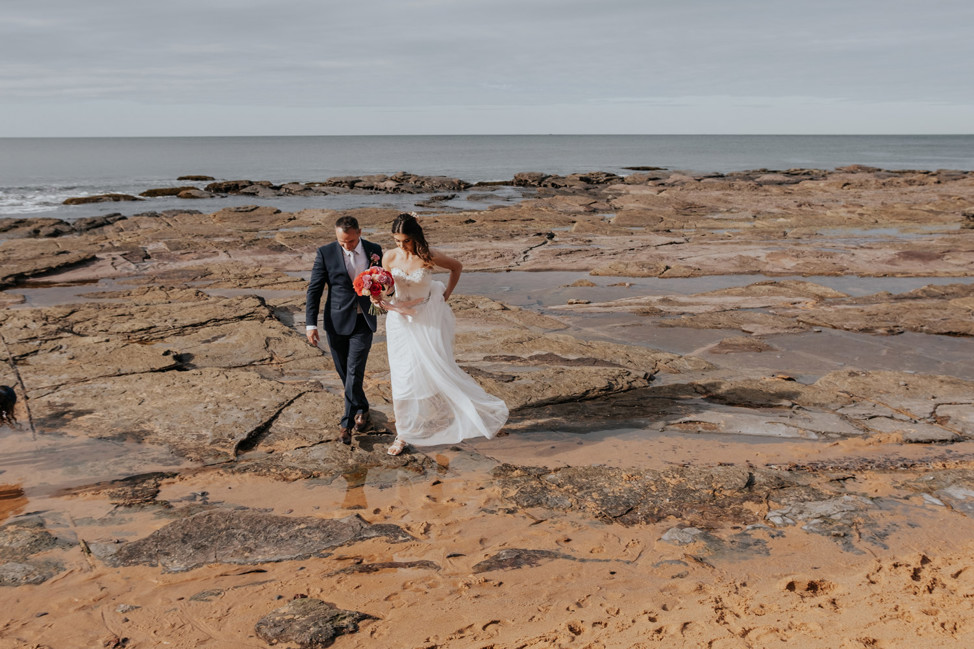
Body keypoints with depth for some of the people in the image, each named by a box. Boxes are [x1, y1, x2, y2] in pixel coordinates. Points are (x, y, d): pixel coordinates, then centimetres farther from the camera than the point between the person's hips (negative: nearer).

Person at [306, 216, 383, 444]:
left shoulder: (374, 251, -1)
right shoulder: (326, 253, -6)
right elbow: (314, 290, -3)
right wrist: (311, 324, -9)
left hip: (363, 322, 0)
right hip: (337, 322, 1)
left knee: (354, 372, -7)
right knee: (345, 373, 12)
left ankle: (347, 423, 3)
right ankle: (362, 409, 35)